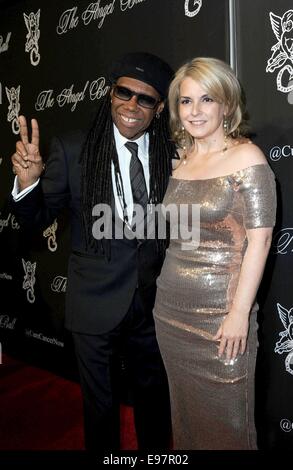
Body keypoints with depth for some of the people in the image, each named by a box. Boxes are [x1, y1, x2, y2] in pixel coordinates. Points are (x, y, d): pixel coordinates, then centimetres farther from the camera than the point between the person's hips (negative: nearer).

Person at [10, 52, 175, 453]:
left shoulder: (173, 156, -4)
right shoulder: (72, 151, -10)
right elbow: (36, 220, -7)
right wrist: (28, 181, -26)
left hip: (152, 303, 3)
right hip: (96, 304, -2)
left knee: (154, 398, 24)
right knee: (101, 404, 19)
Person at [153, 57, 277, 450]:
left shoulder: (246, 156, -9)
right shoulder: (180, 159, 8)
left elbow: (259, 239, -13)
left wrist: (240, 312, -16)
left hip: (220, 311, -5)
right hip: (171, 307, 6)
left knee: (224, 415, 9)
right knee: (184, 407, 19)